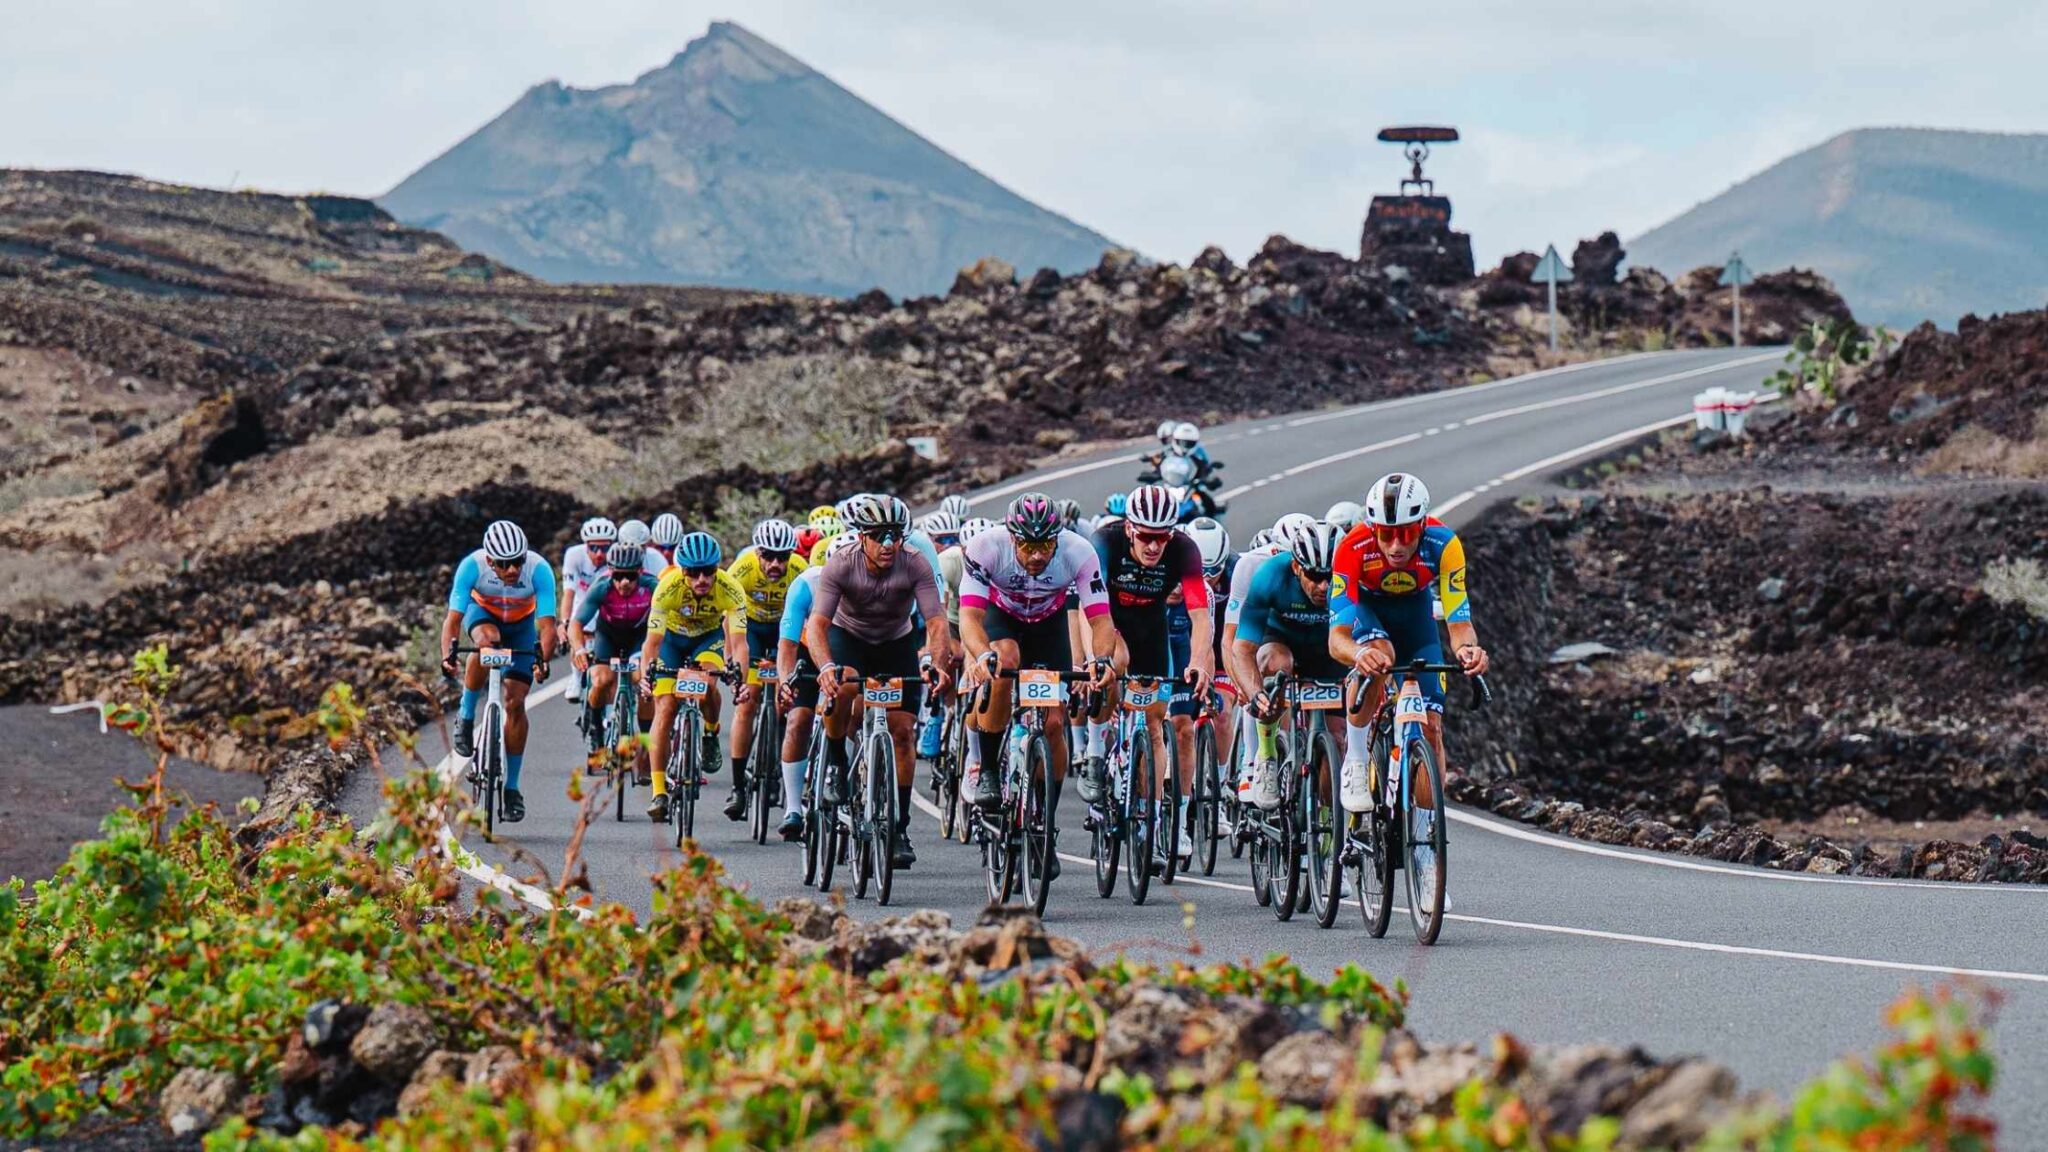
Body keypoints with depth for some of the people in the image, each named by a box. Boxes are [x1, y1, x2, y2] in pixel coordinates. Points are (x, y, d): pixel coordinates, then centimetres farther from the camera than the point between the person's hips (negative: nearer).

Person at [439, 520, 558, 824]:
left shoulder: (539, 569, -35)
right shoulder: (472, 566, -34)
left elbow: (547, 625, -38)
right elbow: (453, 617, -35)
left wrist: (542, 660, -55)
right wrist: (448, 655, -51)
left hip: (521, 624, 0)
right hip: (482, 612, 0)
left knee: (515, 702, -9)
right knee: (487, 640, -38)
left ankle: (512, 788, 3)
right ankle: (466, 718, -17)